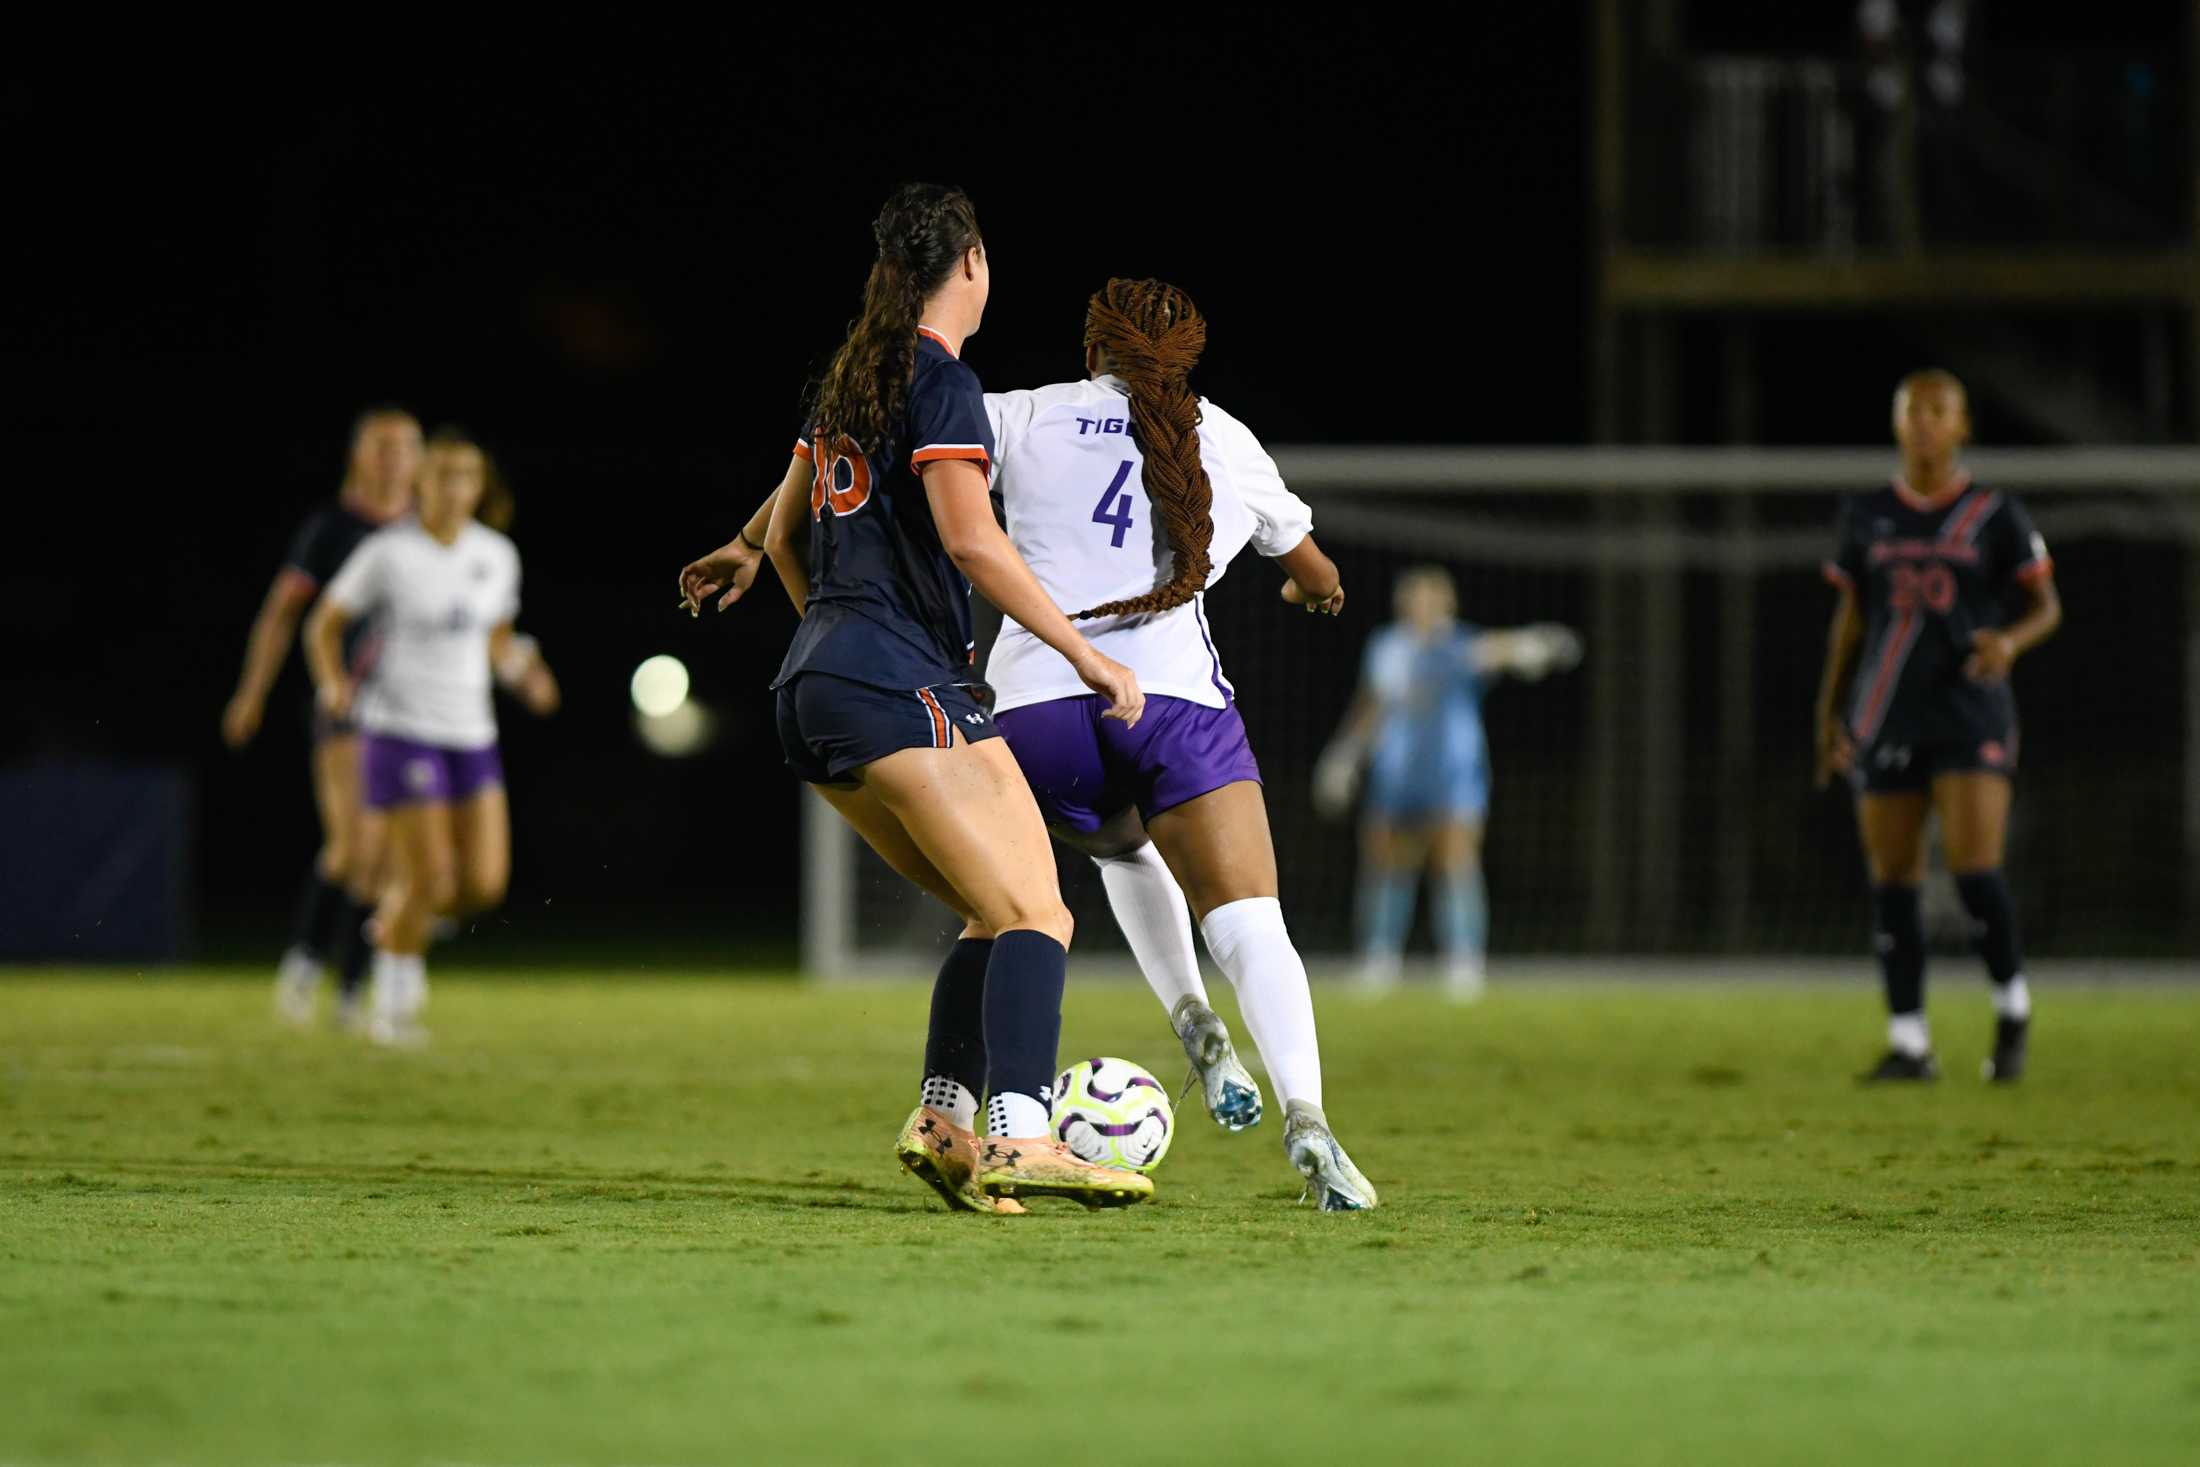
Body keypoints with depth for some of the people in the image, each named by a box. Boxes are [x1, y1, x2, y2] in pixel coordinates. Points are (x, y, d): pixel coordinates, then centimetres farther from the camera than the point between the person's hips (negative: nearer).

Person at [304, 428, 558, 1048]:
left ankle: (395, 918, 26)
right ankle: (390, 1006, 5)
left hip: (472, 733, 5)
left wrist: (523, 672, 1)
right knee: (428, 876, -12)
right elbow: (325, 624, 1)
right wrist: (334, 683, -16)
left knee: (485, 883, -4)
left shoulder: (497, 556, 7)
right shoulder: (388, 552, -7)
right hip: (402, 729, -5)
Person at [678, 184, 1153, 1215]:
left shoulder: (846, 379, 18)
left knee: (994, 916, 13)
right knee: (1037, 915, -15)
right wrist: (1087, 655, -13)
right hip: (903, 681, -9)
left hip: (815, 688, 9)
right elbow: (971, 541, -17)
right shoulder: (941, 382, -7)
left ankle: (942, 1118, -2)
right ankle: (1020, 1138, -33)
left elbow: (784, 534, 26)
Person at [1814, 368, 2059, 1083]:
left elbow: (2045, 607, 5)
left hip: (1971, 713, -3)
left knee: (1975, 869, -14)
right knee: (1891, 879, 0)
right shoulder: (1867, 516, 9)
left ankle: (2013, 1007, 9)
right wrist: (1829, 713, 13)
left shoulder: (1995, 516, 1)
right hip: (1886, 720, 3)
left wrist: (2010, 641, -17)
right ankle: (1909, 1042, 7)